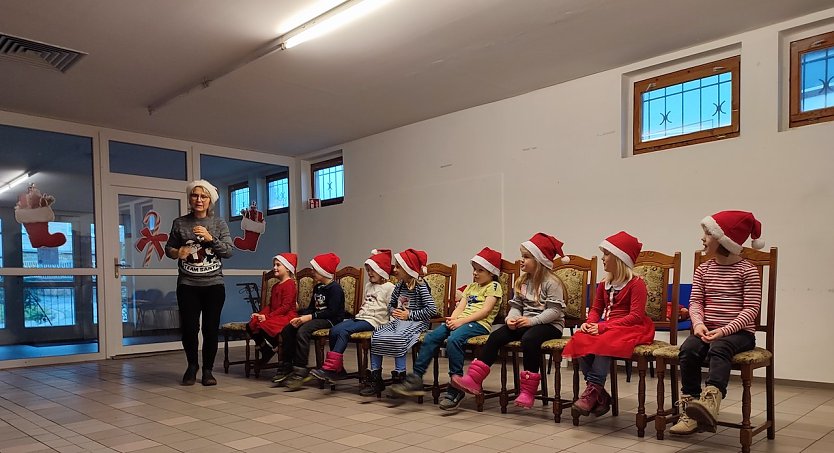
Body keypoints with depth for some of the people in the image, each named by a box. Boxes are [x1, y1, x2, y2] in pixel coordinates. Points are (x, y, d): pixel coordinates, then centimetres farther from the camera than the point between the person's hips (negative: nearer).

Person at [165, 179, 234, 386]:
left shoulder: (219, 224, 5)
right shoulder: (180, 223, 5)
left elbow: (228, 251, -1)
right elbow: (169, 248, 12)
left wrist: (211, 238, -16)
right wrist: (176, 253, -10)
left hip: (214, 285, 0)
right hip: (187, 285, 0)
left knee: (211, 329, 1)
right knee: (189, 328, 2)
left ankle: (207, 369, 19)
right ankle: (192, 365, 28)